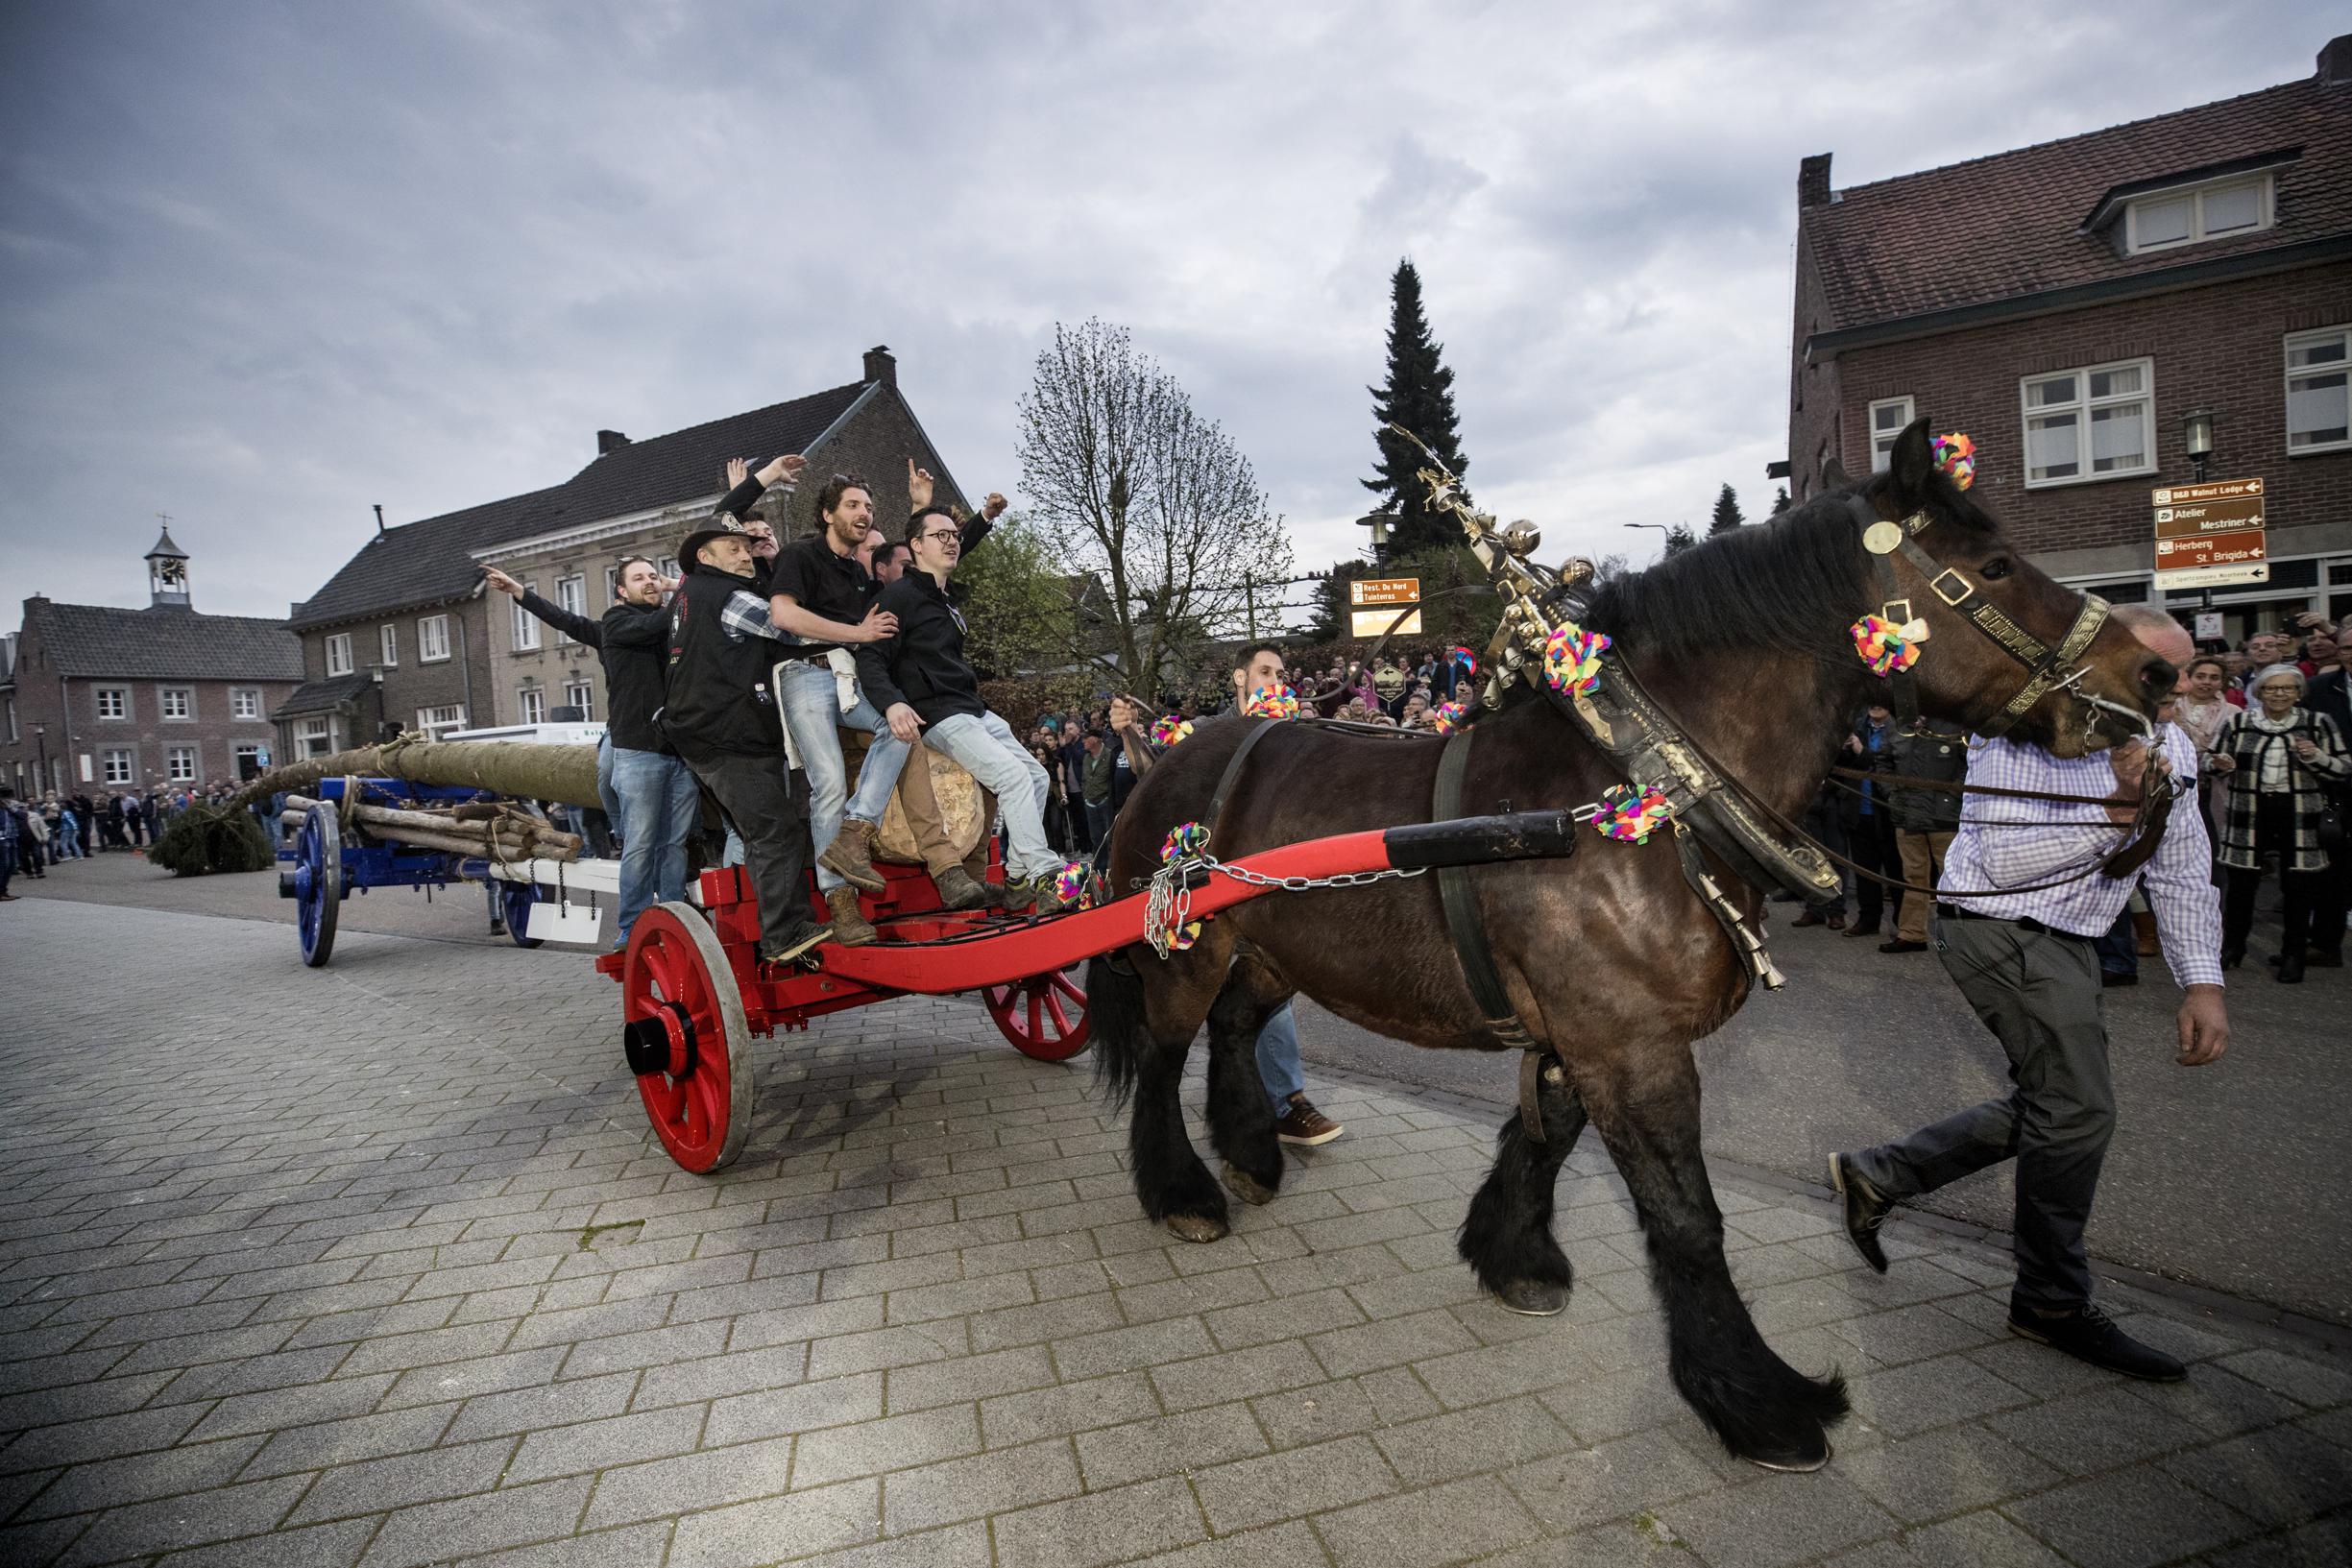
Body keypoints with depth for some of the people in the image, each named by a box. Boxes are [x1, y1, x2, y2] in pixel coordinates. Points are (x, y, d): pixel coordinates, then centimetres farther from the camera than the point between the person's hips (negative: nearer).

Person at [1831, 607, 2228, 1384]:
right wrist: (2114, 813, -32)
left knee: (2050, 1107, 14)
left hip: (2066, 941, 9)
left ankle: (1876, 1174, 25)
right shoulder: (2021, 730, -17)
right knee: (2079, 1109, -9)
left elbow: (2182, 873, 7)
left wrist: (2202, 982, -3)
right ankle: (2054, 1305, 9)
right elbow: (2000, 859, -23)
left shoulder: (2170, 746, 6)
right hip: (2000, 928, -9)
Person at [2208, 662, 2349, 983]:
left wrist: (2315, 757, -15)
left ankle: (2293, 954, 16)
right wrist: (2222, 766, -10)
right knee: (2241, 881, 4)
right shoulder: (2239, 723, 5)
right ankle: (2232, 945, 18)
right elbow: (2214, 760, 13)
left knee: (2298, 885, 4)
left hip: (2300, 816, 0)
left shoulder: (2318, 723, 4)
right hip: (2249, 813, 0)